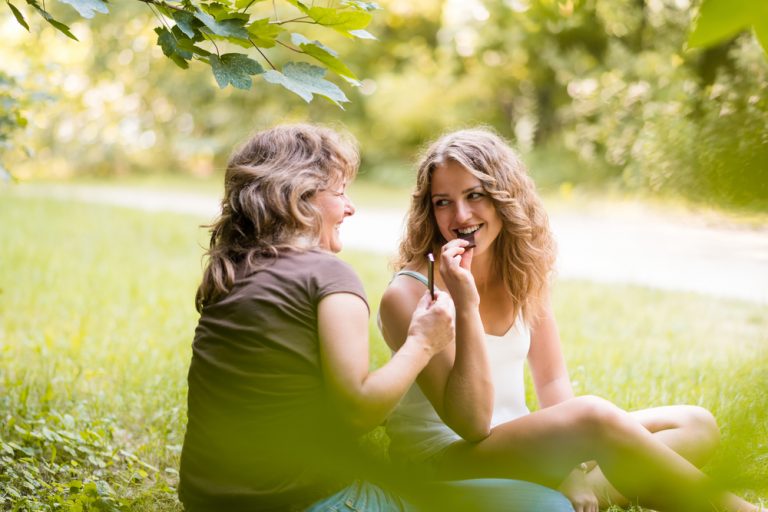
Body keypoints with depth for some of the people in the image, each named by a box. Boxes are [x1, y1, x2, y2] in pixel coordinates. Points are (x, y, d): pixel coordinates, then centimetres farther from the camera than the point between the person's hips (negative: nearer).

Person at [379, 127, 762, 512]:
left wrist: (576, 464, -12)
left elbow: (552, 381, 7)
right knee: (595, 416, -33)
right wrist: (465, 307, -29)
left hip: (517, 448, 8)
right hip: (442, 459, -7)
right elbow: (471, 423, -19)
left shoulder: (522, 274, 5)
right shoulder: (408, 294, -15)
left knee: (696, 425, -3)